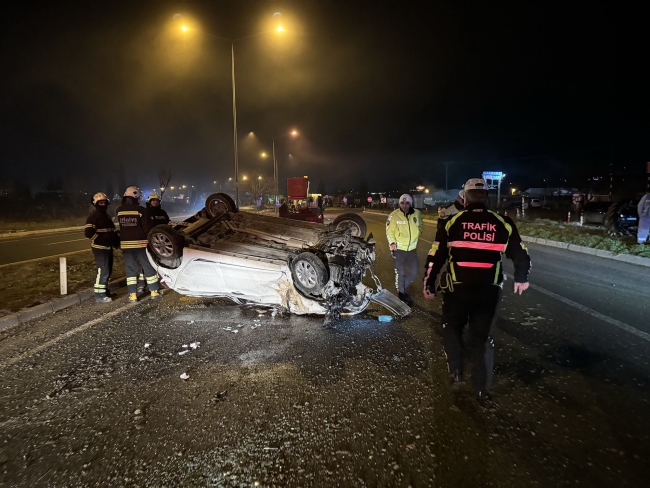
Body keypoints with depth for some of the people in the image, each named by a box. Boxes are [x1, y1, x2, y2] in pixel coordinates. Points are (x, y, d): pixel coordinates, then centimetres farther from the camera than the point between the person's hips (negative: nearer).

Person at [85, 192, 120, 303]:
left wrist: (116, 239, 7)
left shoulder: (107, 216, 19)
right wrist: (103, 238, -22)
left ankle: (104, 290, 29)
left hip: (108, 247, 9)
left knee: (108, 270, 16)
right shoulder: (93, 217, -9)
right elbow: (88, 233, -19)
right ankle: (99, 295, -5)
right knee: (102, 271, -11)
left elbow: (112, 231, 26)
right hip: (99, 248, -9)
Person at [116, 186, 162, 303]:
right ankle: (154, 292, 12)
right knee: (149, 268, 7)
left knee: (130, 269, 9)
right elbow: (148, 228, -10)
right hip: (141, 243, -3)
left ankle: (132, 295, 6)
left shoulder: (119, 211, 2)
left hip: (125, 244, 3)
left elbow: (122, 226, 11)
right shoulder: (141, 210, -12)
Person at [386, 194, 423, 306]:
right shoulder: (394, 215, -12)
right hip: (398, 248, -4)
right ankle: (401, 293, 26)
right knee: (400, 273, 6)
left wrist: (416, 236, 4)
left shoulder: (417, 213, -1)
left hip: (411, 248, 4)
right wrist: (392, 242, -23)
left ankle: (402, 288, 35)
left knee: (413, 272, 10)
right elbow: (390, 231, -9)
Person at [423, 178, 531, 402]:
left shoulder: (452, 222, -3)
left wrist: (429, 284, 6)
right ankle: (482, 389, 20)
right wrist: (521, 278, 30)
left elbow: (435, 257, -4)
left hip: (457, 288, -1)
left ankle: (456, 373, 19)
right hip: (489, 290, 2)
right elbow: (521, 255, 13)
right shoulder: (503, 224, 3)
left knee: (452, 329, 22)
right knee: (482, 337, 14)